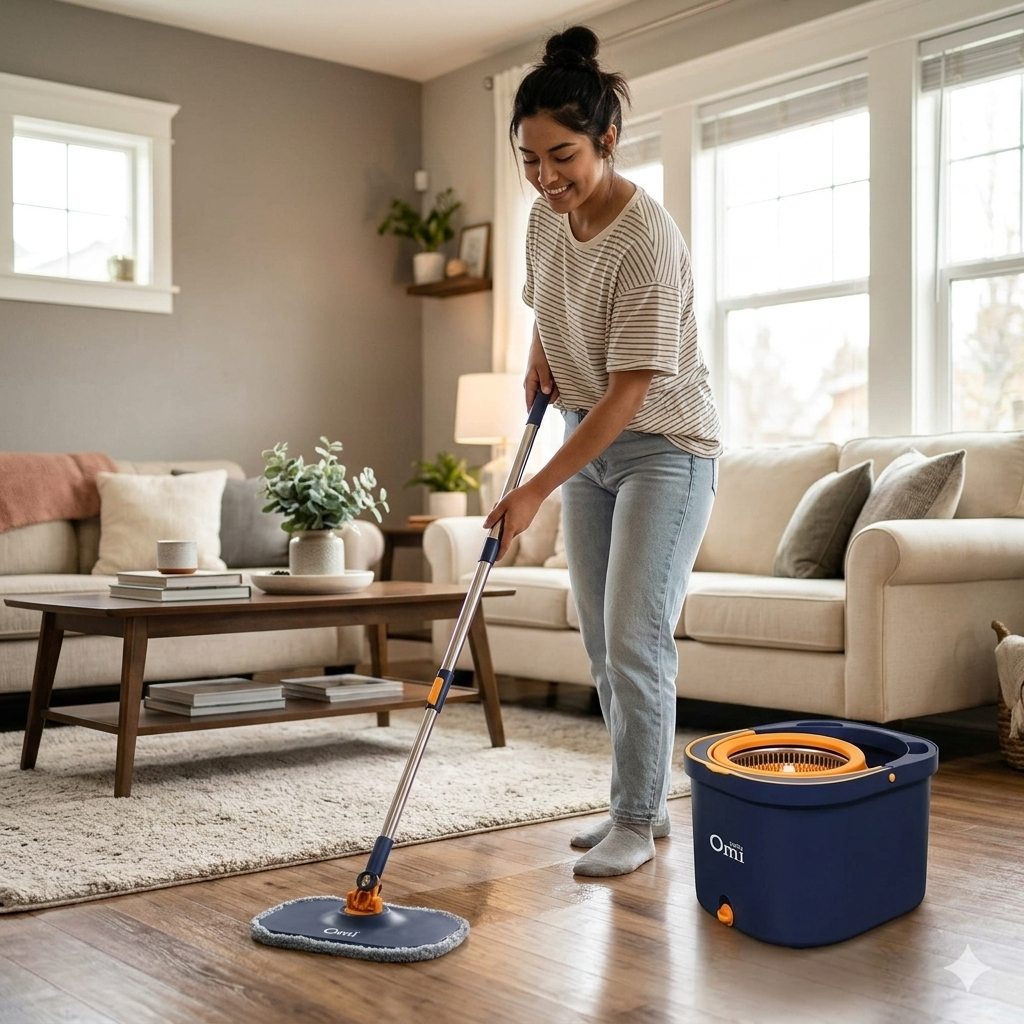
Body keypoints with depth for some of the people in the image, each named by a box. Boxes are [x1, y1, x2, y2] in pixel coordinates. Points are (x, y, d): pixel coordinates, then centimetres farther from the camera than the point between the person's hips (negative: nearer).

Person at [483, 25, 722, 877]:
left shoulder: (647, 239, -25)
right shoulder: (547, 216, -1)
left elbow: (629, 392, -26)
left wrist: (538, 489, -26)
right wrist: (541, 355, 2)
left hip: (664, 448, -7)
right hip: (590, 448, 8)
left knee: (636, 641, -10)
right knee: (603, 645, 9)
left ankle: (638, 823, 5)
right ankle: (640, 804, 22)